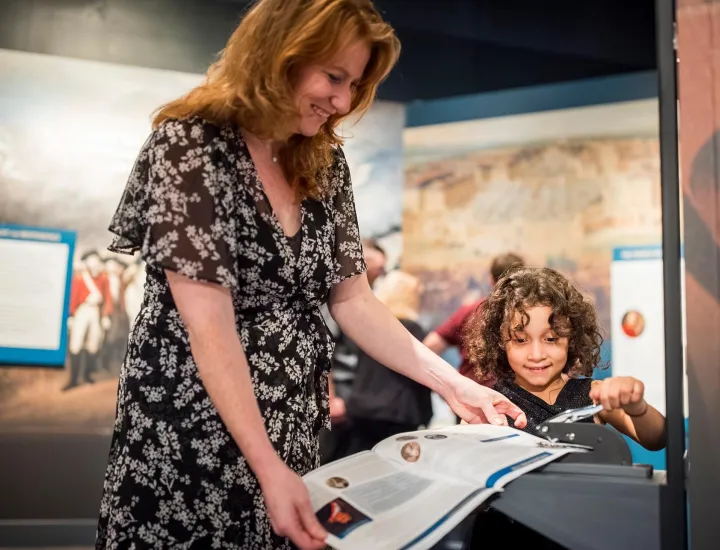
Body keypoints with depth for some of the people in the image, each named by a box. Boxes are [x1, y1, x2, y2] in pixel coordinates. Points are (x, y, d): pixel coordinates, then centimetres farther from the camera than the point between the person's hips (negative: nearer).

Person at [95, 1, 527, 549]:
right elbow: (210, 327, -20)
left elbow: (352, 301, 5)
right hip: (189, 435, -5)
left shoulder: (324, 164, 4)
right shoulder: (190, 143, -15)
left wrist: (452, 385, -3)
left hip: (291, 436, 6)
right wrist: (267, 466, -24)